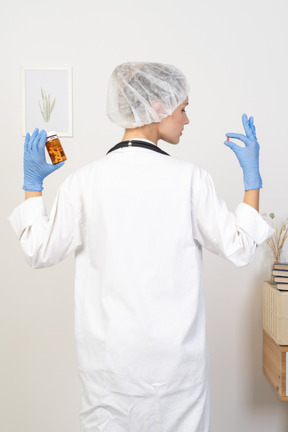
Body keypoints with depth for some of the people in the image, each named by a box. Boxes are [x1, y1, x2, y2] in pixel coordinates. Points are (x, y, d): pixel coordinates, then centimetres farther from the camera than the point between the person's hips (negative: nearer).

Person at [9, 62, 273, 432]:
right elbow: (239, 247, -2)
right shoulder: (189, 179, -12)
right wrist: (252, 176, 6)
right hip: (173, 354, -1)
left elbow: (39, 251, 2)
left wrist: (32, 185, 13)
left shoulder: (85, 180, -7)